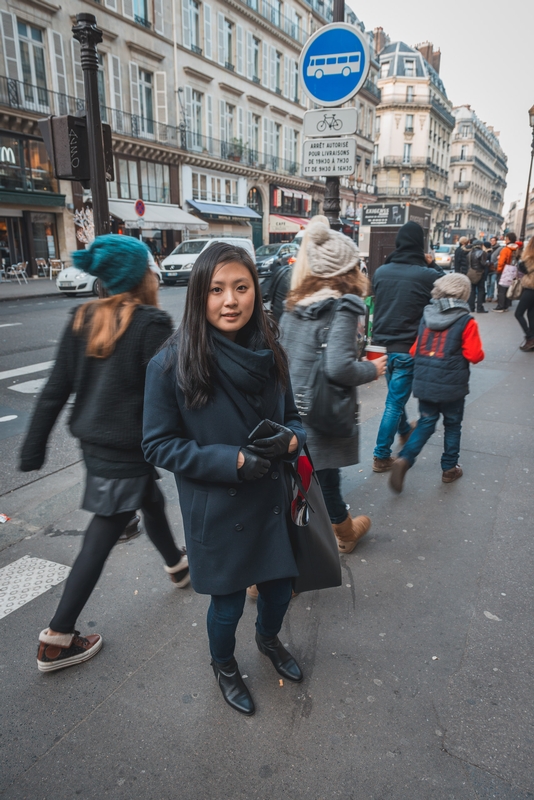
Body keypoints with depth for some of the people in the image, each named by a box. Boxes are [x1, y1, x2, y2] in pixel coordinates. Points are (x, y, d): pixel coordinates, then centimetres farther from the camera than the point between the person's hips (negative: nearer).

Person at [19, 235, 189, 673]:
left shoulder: (84, 320, 2)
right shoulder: (152, 324, -18)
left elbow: (57, 389, 2)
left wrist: (34, 447, 7)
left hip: (92, 437, 8)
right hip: (126, 449, -8)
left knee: (152, 501, 29)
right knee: (101, 539, 4)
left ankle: (177, 565, 53)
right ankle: (57, 641, 16)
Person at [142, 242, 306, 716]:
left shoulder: (270, 353, -6)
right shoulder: (172, 365, -19)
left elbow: (292, 417, 7)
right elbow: (159, 445, -13)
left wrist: (290, 439, -17)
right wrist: (232, 460, -23)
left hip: (272, 502, 4)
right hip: (217, 512, -4)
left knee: (279, 589, 22)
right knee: (228, 603, 17)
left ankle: (269, 639, 58)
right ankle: (225, 667, 51)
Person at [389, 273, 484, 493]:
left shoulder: (426, 316, 4)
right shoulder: (466, 322, -10)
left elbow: (414, 350, 6)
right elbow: (474, 355, -11)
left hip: (424, 383, 3)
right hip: (452, 386, -3)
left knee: (425, 423, 14)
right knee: (452, 425, 16)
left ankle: (404, 459, -6)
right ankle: (449, 469, 27)